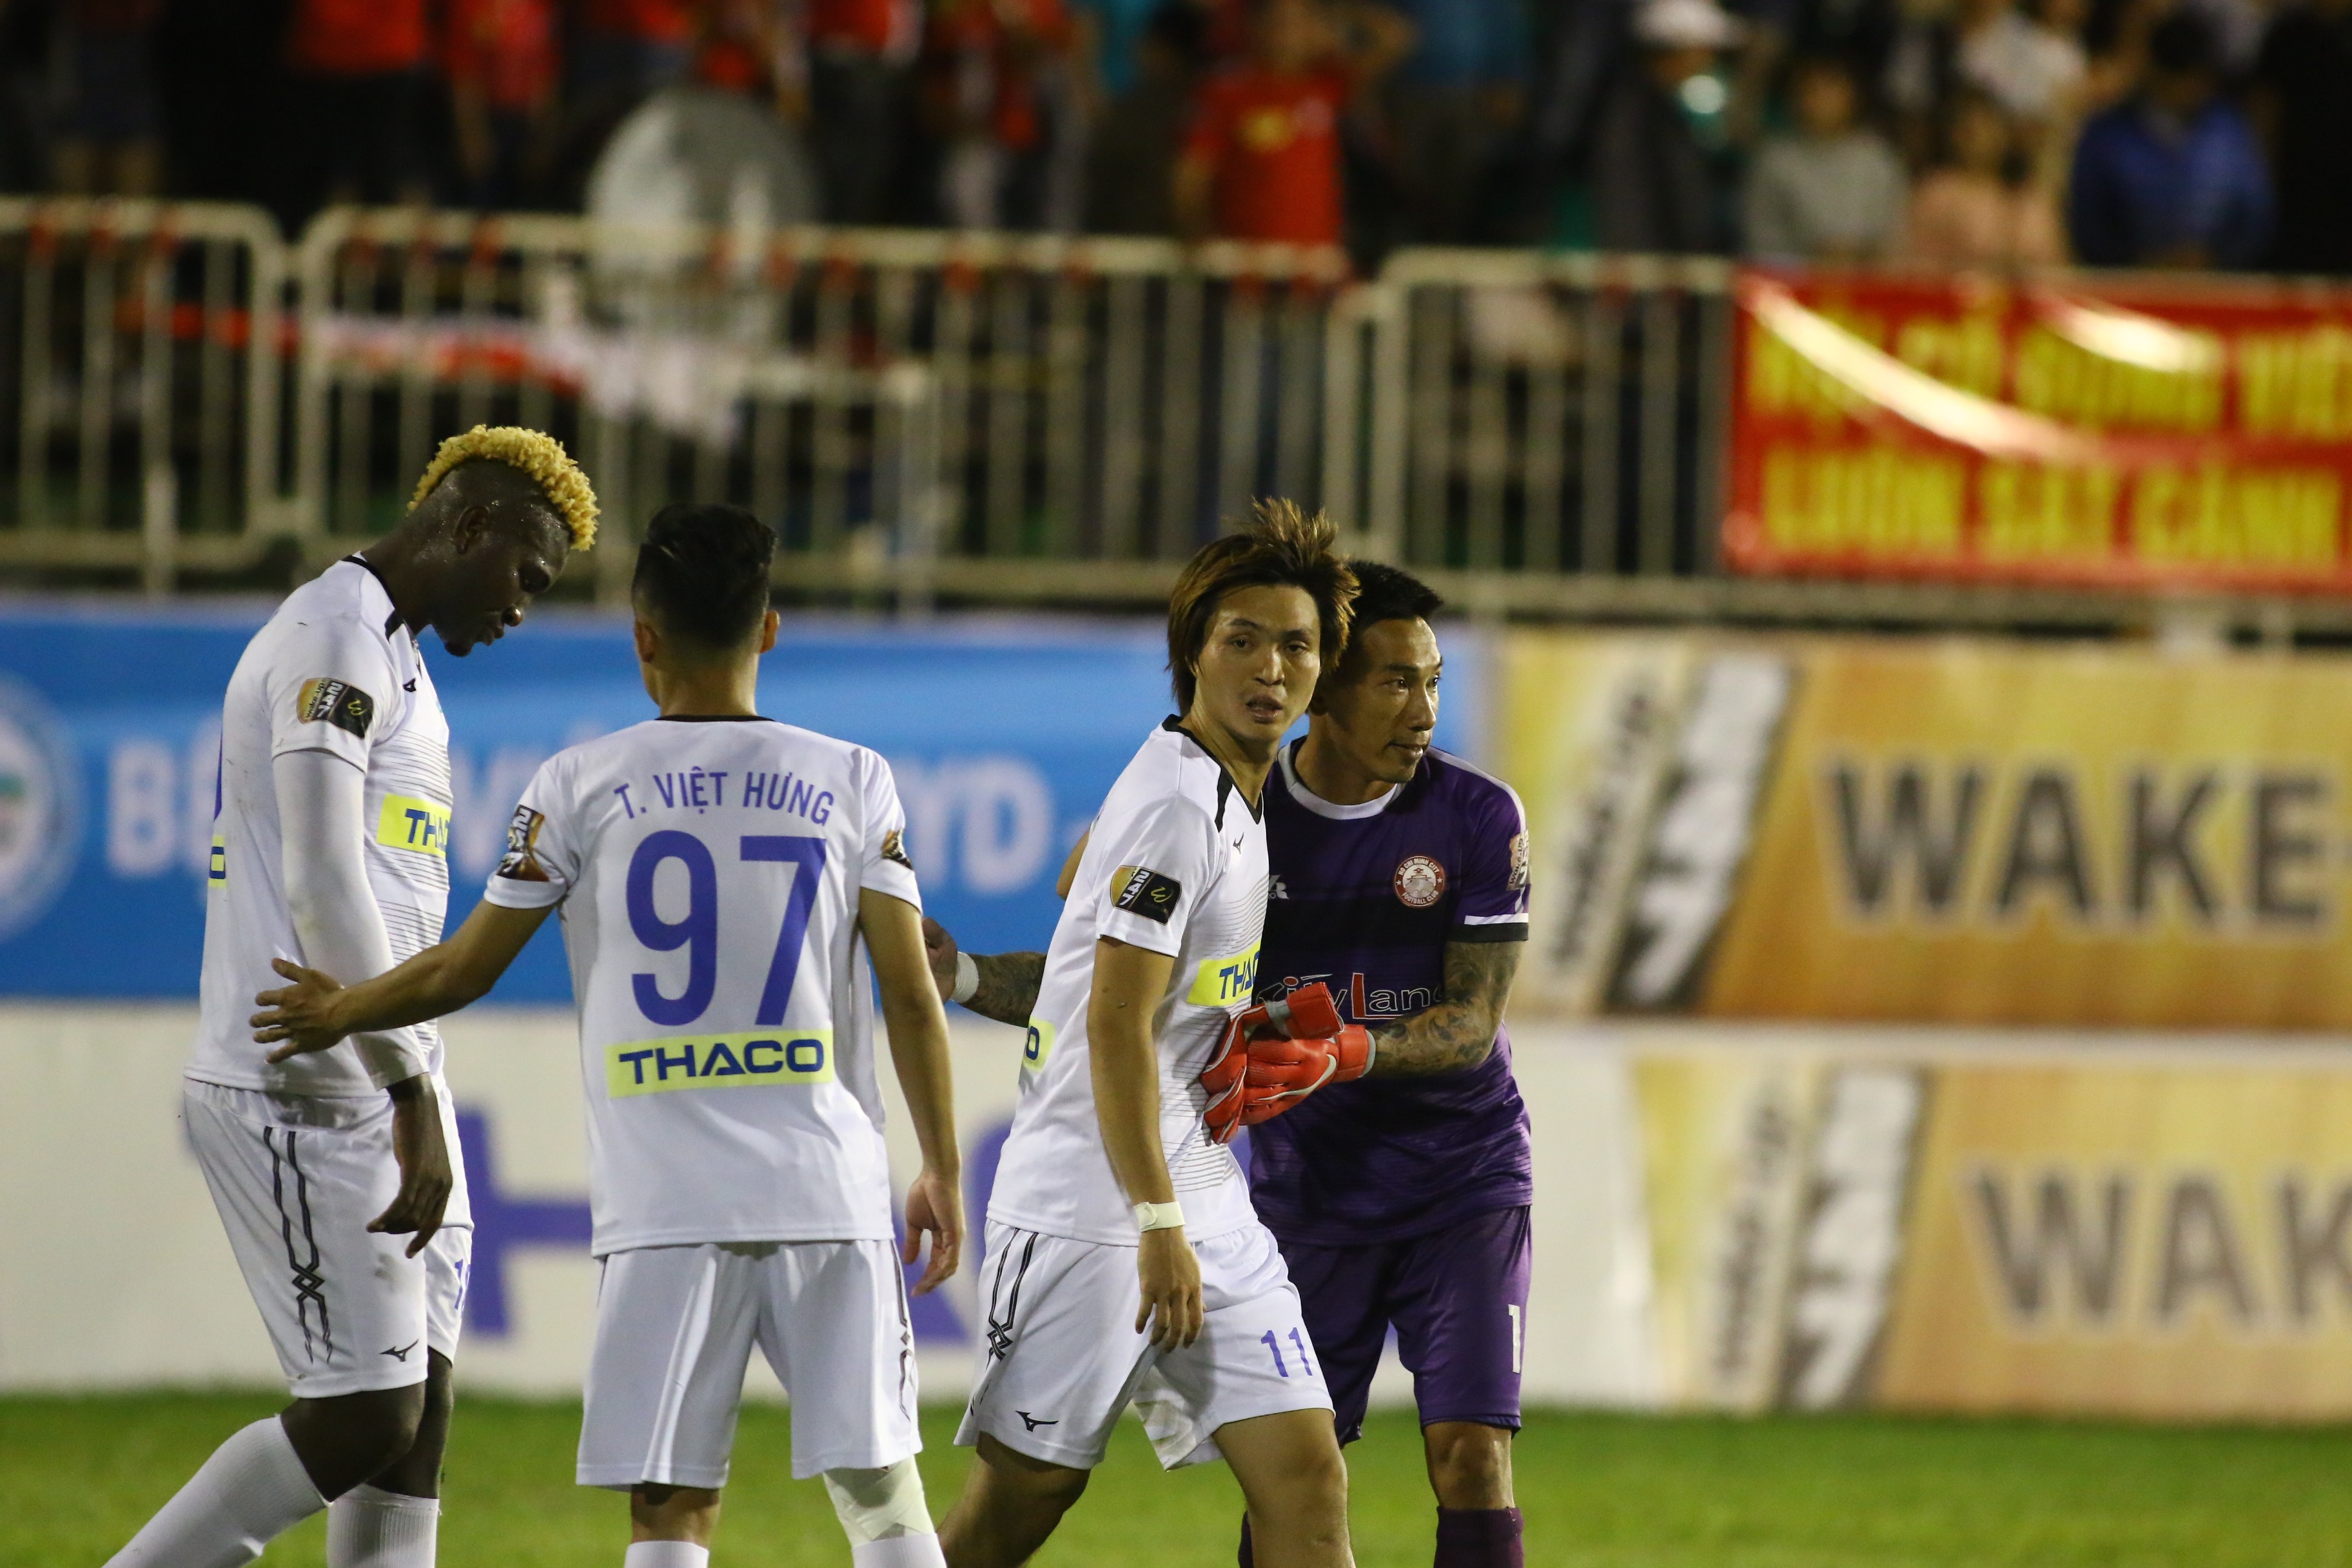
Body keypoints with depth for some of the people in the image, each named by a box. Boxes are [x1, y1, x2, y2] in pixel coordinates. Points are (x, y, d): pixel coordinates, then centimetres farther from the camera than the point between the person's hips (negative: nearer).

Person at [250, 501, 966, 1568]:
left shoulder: (582, 787, 3)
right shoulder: (852, 781, 5)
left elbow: (463, 972, 8)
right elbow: (911, 996, 2)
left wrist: (338, 1013, 26)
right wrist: (942, 1173, 10)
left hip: (664, 1205, -1)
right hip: (831, 1193, 1)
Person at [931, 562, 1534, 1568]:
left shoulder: (1477, 817, -8)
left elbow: (1471, 1024, -10)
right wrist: (968, 977, -12)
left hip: (1463, 1180, -1)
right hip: (1306, 1182, 1)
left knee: (1472, 1462, -12)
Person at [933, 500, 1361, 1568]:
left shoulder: (1236, 803, 14)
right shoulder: (1178, 807, -16)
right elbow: (1116, 1024, -19)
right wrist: (1159, 1224, -20)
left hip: (1200, 1197, 9)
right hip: (1091, 1205, -9)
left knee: (1304, 1477, -1)